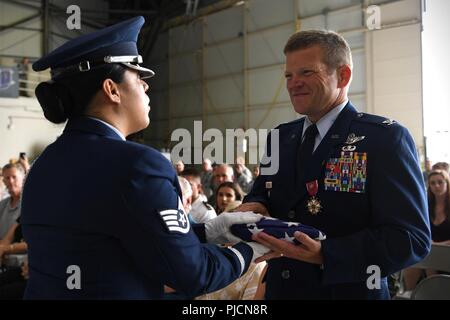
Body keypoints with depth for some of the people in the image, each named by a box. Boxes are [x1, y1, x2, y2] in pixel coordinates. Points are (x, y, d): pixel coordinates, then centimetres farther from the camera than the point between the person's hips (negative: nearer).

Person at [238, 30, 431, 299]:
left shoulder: (385, 138, -14)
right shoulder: (280, 137, 4)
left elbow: (412, 238, -19)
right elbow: (262, 193, 13)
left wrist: (324, 254, -29)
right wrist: (254, 208, -11)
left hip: (350, 291, -5)